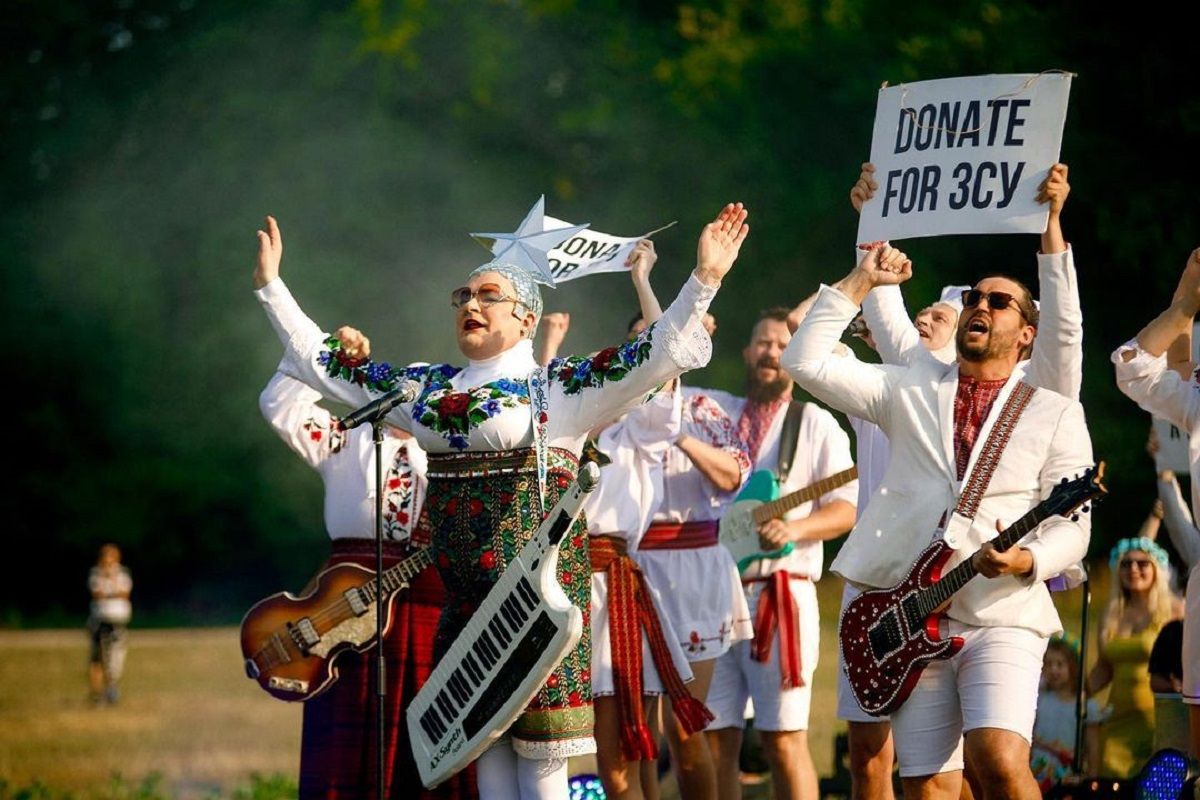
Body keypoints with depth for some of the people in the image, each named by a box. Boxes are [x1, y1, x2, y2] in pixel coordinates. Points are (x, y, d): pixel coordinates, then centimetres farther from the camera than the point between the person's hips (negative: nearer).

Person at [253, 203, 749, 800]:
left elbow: (656, 356, -12)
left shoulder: (560, 388, -3)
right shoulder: (429, 388, 13)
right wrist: (270, 286, 20)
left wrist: (704, 280, -22)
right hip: (464, 602, 5)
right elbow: (322, 361, 20)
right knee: (486, 751, 8)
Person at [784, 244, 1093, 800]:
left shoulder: (1055, 413, 7)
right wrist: (862, 283, 6)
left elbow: (1071, 526, 0)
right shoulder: (911, 390, 14)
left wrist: (1025, 560, -20)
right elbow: (806, 360, 7)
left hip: (1003, 616, -3)